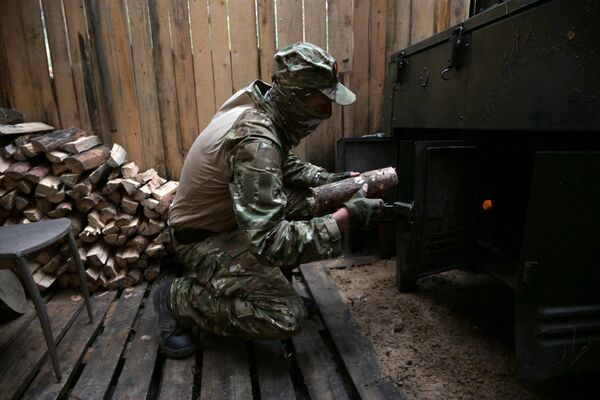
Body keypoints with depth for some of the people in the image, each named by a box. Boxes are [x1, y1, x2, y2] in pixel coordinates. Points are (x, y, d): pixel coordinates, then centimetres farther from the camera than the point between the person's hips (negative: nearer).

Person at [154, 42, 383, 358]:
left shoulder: (260, 105, -6)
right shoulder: (256, 141, -34)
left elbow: (282, 164, 12)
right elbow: (268, 242, -36)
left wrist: (322, 178, -4)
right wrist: (344, 219, -30)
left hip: (229, 216, 9)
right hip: (202, 237, -9)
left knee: (309, 203, 0)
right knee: (286, 316, -16)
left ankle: (263, 277, 15)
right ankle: (178, 299, 1)